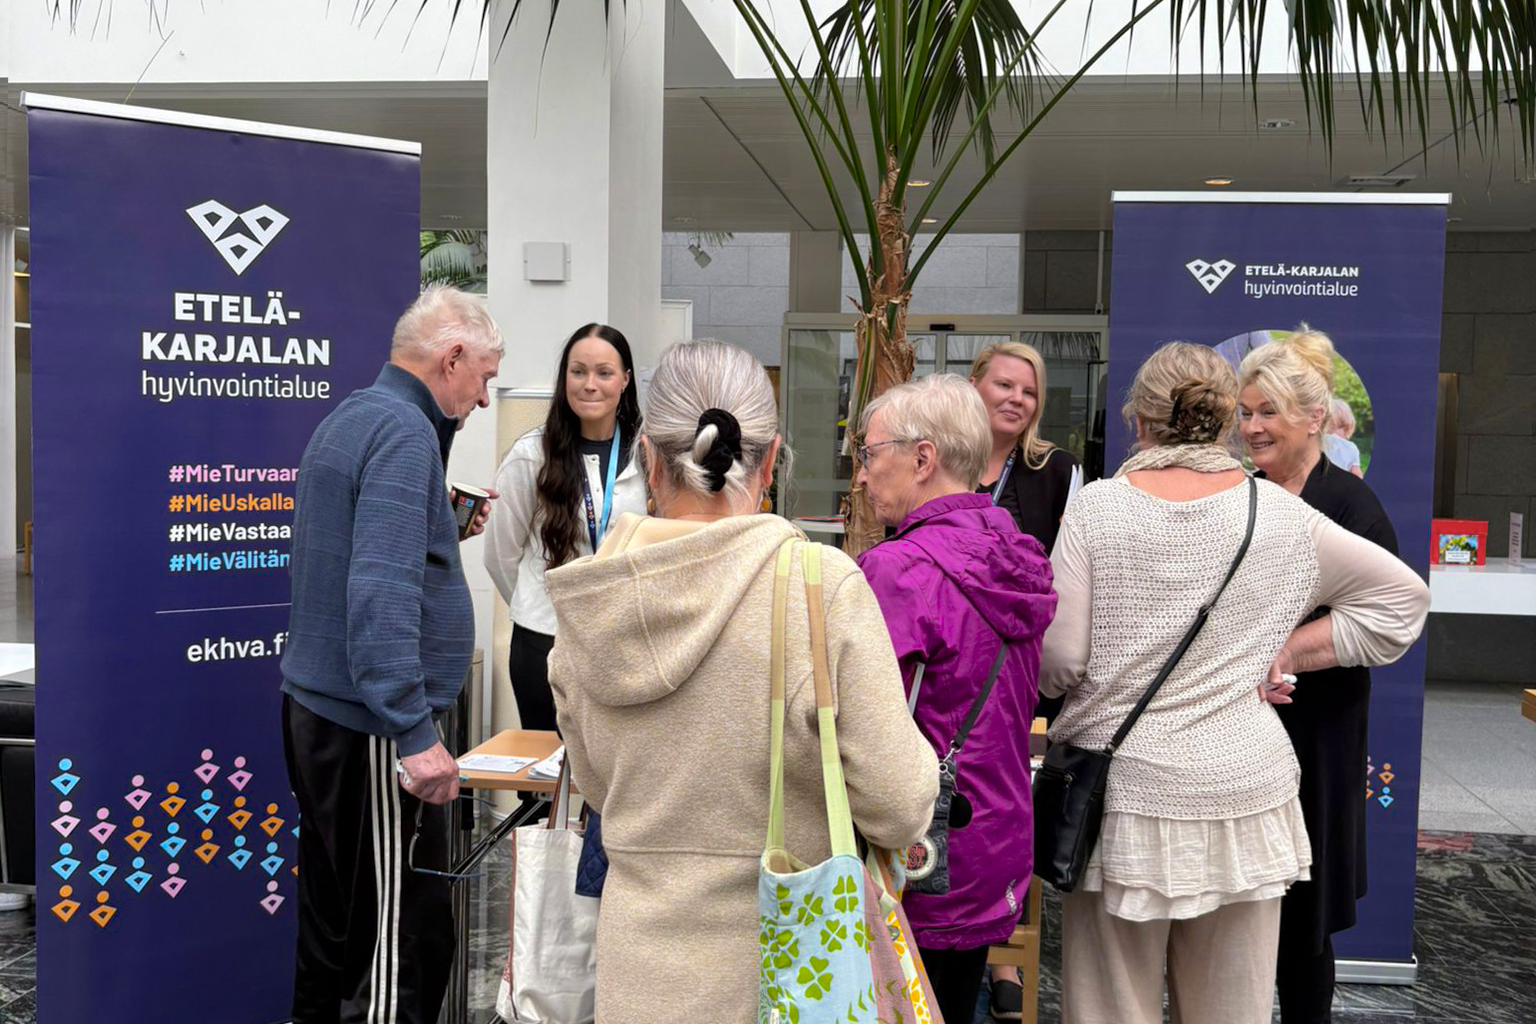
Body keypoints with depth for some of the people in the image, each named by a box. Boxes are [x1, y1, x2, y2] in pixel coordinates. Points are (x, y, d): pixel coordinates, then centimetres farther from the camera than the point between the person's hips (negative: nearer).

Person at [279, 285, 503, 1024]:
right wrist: (414, 733, -28)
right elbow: (381, 591, -27)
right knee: (406, 937, -2)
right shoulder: (404, 430, -17)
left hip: (315, 706, 10)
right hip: (368, 723, -10)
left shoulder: (346, 417, 14)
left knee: (334, 921, 21)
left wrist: (444, 530, 15)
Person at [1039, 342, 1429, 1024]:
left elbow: (1059, 661, -9)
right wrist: (1287, 653, 8)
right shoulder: (1283, 514, 1)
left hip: (1123, 794, -2)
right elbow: (1402, 596, 12)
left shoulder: (1096, 508, -7)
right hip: (1245, 790, 2)